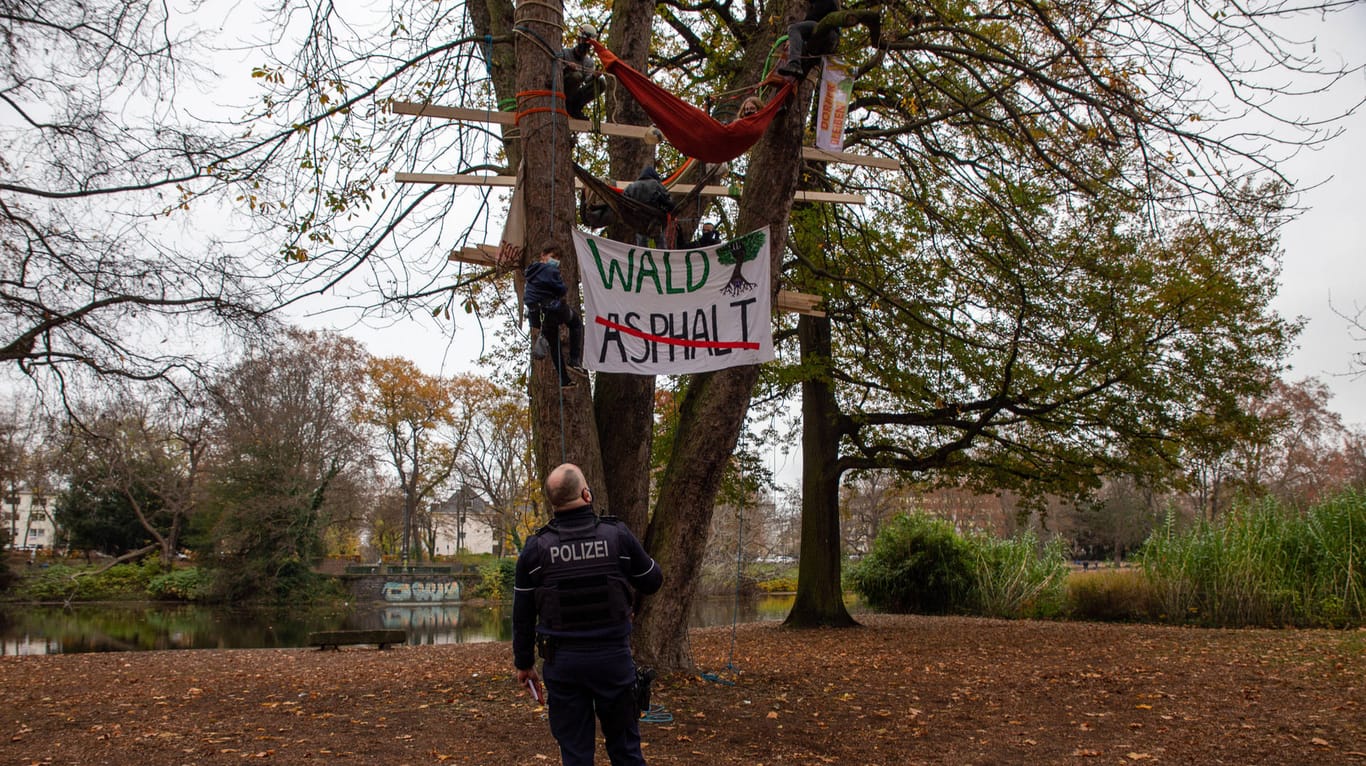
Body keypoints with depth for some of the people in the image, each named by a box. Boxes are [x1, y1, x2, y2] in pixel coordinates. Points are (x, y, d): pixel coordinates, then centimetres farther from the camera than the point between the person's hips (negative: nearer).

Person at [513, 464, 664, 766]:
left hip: (562, 662, 0)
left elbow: (522, 614, 3)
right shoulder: (618, 536, -6)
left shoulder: (536, 548, -5)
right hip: (613, 658, 0)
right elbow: (652, 582, 8)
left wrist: (524, 663, 14)